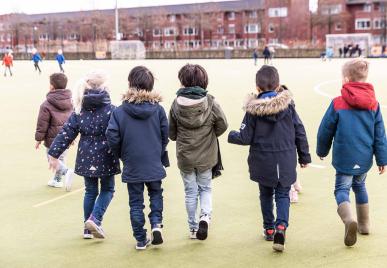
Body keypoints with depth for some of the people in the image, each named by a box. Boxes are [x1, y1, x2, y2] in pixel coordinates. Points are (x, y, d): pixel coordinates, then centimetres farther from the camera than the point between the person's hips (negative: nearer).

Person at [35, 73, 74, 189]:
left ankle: (66, 171, -19)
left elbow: (42, 124, -12)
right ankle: (57, 180, 27)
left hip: (53, 138, -6)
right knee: (60, 158, 19)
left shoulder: (47, 104, -16)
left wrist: (39, 138, -1)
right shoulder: (71, 102, 3)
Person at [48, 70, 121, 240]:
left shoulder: (80, 110, 0)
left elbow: (67, 133, 0)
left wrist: (54, 154, 4)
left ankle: (88, 228, 21)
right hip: (105, 157, -4)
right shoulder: (111, 110, -13)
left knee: (90, 191, 17)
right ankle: (95, 219, -7)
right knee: (107, 190, 14)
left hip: (86, 157, 4)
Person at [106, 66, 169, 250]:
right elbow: (165, 136, -2)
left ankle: (141, 239, 17)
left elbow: (112, 138, -12)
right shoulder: (158, 109, -7)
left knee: (136, 202, 11)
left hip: (132, 166, -1)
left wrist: (122, 155, 7)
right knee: (156, 194, 23)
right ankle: (156, 223, 2)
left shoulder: (120, 111, -10)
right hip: (154, 164, 1)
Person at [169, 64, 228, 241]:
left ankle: (193, 228, 22)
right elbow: (222, 125, -6)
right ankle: (205, 215, -5)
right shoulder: (210, 102, -15)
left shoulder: (176, 104, -11)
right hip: (206, 155, 0)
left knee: (190, 192, 14)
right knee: (205, 188, 19)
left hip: (184, 156, 0)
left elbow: (171, 133, -3)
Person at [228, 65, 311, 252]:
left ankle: (269, 229, 28)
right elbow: (299, 132, -1)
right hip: (286, 160, 0)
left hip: (263, 161, 0)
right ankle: (281, 226, -12)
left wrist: (231, 136, 14)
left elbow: (245, 138, -8)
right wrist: (304, 156, 10)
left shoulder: (253, 109, -10)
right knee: (283, 195, 9)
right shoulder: (288, 104, -5)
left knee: (266, 195, 18)